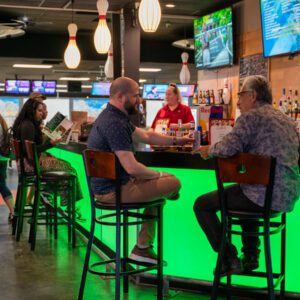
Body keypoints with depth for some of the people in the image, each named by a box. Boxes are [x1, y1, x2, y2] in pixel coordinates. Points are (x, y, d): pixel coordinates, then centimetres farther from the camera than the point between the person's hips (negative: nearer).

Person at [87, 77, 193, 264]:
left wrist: (176, 141, 19)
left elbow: (146, 136, 20)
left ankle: (144, 248, 21)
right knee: (174, 183, -5)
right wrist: (158, 175, -11)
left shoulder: (113, 117, 11)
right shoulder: (115, 123, -24)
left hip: (105, 186, 11)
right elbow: (132, 167, -28)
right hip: (113, 190, -11)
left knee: (160, 184, 24)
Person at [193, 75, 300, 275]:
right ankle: (251, 255, 36)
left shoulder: (252, 116, -9)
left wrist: (209, 151, -2)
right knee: (247, 194, 40)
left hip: (265, 196, -9)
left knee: (202, 205, 4)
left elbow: (229, 147, -23)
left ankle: (229, 260, 3)